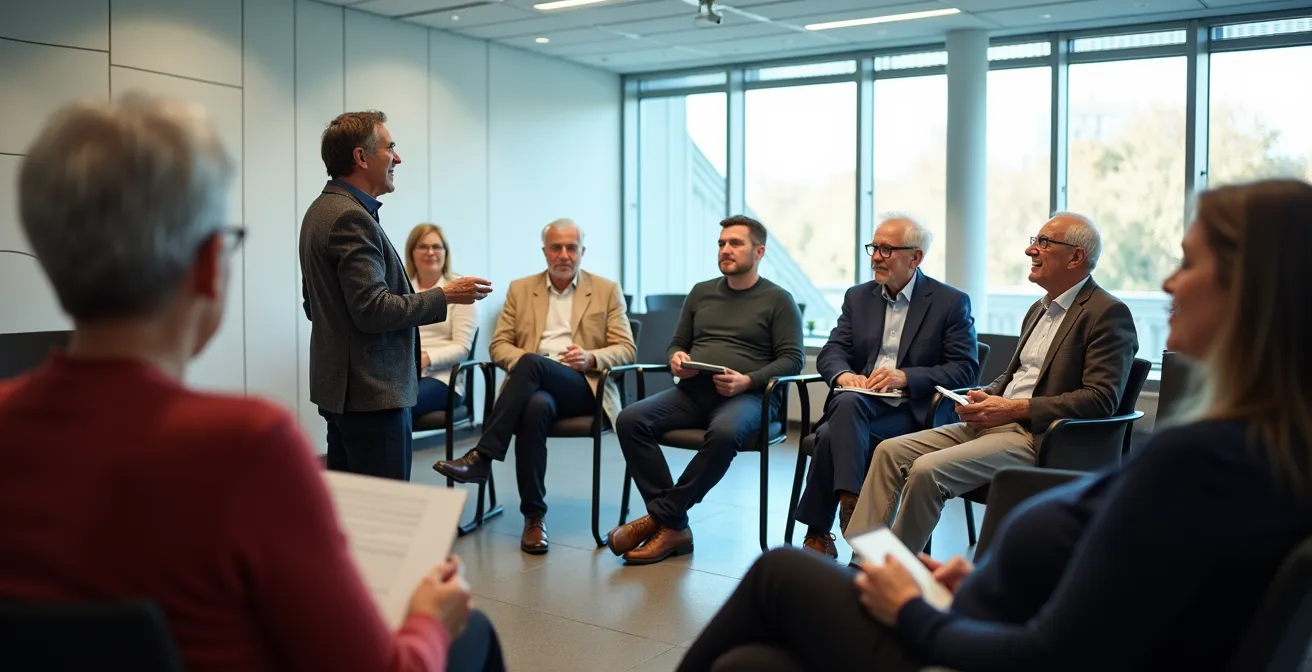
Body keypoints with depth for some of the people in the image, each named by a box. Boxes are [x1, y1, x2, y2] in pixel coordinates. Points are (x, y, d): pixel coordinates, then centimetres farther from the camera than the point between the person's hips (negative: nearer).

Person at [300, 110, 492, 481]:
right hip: (371, 392, -11)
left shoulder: (322, 210, 15)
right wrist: (444, 296, -13)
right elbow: (373, 309, -23)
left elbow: (313, 305, 22)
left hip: (339, 386, 11)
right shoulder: (352, 217, -17)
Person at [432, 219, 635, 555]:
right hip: (536, 387, 2)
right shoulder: (520, 289, 17)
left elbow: (626, 350, 6)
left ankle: (482, 456, -30)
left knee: (533, 364, -34)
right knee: (535, 407, -37)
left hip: (583, 387, -1)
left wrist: (591, 358, -15)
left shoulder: (607, 291, 12)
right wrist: (521, 360, -11)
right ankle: (534, 516, -29)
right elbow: (499, 345, 12)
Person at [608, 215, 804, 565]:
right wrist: (676, 357, 2)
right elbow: (677, 343, 27)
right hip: (692, 392, 5)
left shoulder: (778, 300, 7)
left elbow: (792, 359, 0)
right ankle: (675, 527, -24)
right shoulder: (701, 293, 22)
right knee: (630, 420, -22)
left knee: (724, 433, -40)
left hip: (746, 395, -4)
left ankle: (661, 517, -24)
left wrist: (747, 381, -16)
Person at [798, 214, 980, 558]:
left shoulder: (951, 302, 3)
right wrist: (843, 374, -15)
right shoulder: (858, 297, 17)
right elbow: (832, 351, 10)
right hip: (858, 404, 4)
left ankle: (818, 534, -23)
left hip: (911, 411, -4)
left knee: (833, 434, -31)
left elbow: (966, 368, -5)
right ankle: (853, 510, -30)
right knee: (847, 402, -34)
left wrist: (905, 377, -19)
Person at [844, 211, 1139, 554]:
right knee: (891, 451, -6)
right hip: (994, 422, 9)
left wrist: (1013, 409, -19)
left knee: (927, 470, -26)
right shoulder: (1040, 309, 20)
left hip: (1039, 437, -9)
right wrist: (983, 398, 4)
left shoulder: (1109, 314, -8)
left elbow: (1101, 399, -17)